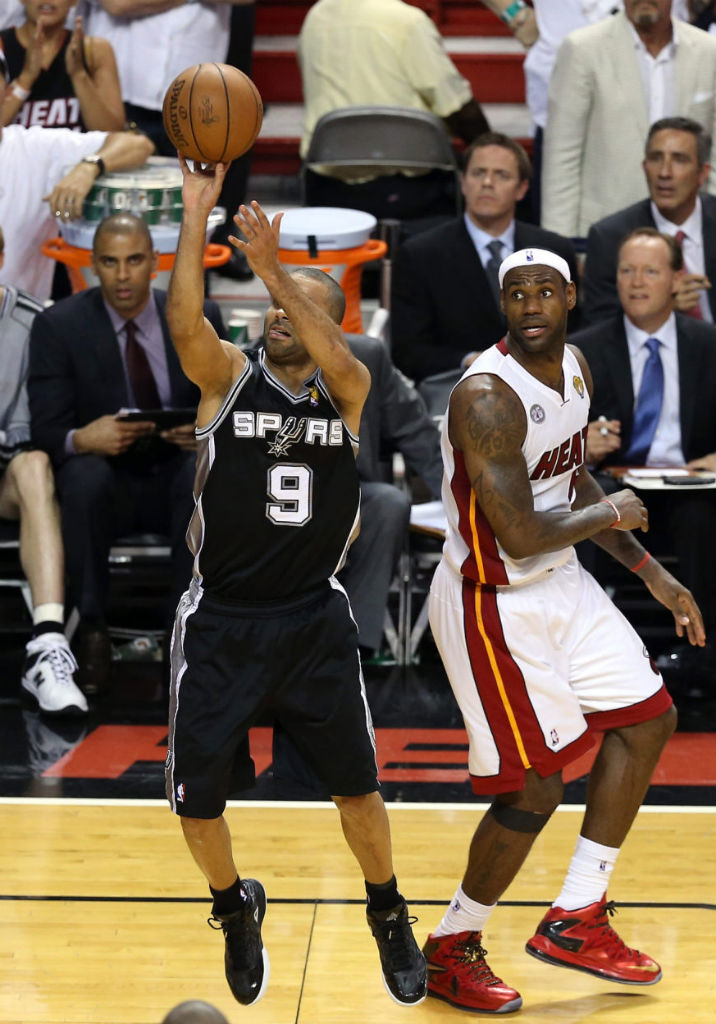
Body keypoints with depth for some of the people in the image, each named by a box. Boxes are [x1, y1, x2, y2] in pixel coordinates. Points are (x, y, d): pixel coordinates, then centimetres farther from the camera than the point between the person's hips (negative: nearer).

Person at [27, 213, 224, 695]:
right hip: (105, 481, -1)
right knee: (84, 475, -37)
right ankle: (92, 631, -23)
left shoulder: (199, 317, 1)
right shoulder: (59, 325, -4)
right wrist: (80, 439, -33)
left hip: (176, 478, 1)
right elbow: (46, 429, -8)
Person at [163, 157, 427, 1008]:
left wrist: (271, 267, -37)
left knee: (356, 784, 7)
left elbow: (330, 355, -26)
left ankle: (388, 916, 32)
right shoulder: (228, 376, -4)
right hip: (220, 621, 0)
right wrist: (195, 213, -32)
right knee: (197, 798, 3)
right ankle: (235, 909, 32)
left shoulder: (348, 390, -2)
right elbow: (183, 321, -24)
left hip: (315, 620, 0)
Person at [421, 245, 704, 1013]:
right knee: (535, 790, -6)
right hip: (493, 602, -9)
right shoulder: (487, 396, -25)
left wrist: (654, 576, 15)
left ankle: (575, 921, 22)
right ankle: (450, 950, 16)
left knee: (647, 720, 14)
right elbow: (520, 535, -28)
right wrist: (611, 514, -12)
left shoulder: (574, 368, 3)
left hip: (560, 583, 9)